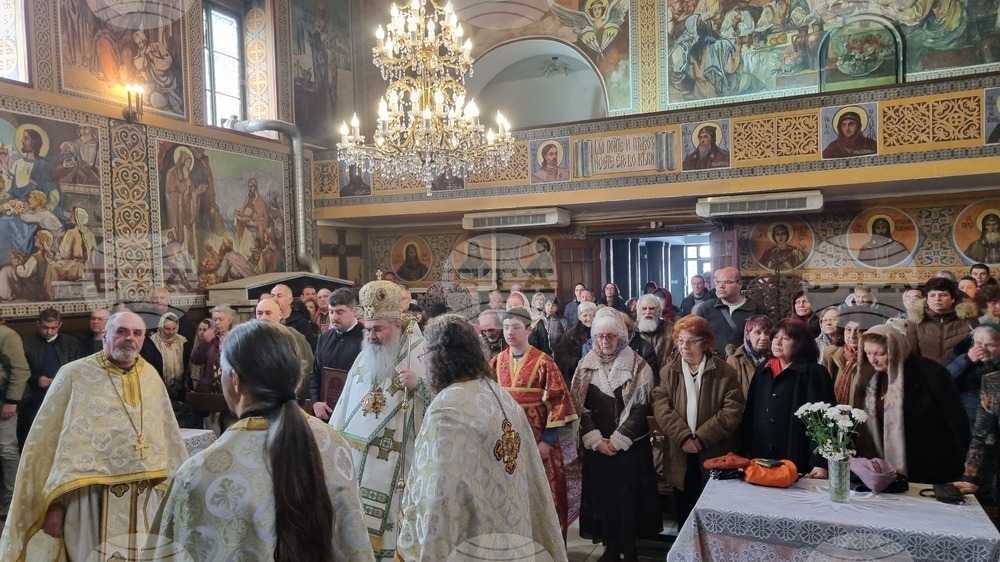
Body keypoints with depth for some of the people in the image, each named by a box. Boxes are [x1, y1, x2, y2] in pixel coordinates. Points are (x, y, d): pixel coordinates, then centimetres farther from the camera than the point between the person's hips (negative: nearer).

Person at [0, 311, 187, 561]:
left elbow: (169, 436, 12)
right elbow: (46, 441, -3)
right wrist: (53, 501, -7)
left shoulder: (151, 376, 8)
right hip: (90, 497, -4)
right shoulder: (73, 375, -4)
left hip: (146, 497, 4)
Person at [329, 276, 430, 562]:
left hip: (392, 466, -5)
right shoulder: (364, 358, 10)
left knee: (384, 525, 0)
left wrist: (419, 385, -27)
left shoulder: (422, 358, -8)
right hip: (354, 459, 5)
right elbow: (346, 405, 14)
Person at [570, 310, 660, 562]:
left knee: (629, 495, 4)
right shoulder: (586, 366, 2)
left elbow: (641, 407, -9)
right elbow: (579, 406, 0)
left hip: (631, 446, -2)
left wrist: (617, 440, -14)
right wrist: (596, 440, -10)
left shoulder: (638, 367, -5)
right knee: (601, 494, 7)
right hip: (596, 446, 2)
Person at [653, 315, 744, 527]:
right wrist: (684, 436, -19)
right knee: (684, 516, 13)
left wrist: (702, 437, -17)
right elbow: (661, 407, -6)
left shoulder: (724, 372, -4)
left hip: (715, 456, -2)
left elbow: (733, 410, -12)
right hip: (681, 457, 2)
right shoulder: (668, 371, 4)